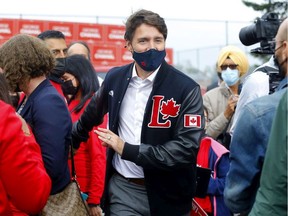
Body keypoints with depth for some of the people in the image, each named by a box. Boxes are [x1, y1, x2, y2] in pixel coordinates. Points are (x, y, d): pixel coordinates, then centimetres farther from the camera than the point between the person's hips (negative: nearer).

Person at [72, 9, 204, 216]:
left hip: (166, 194, -2)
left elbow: (186, 148, -19)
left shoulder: (187, 88, -12)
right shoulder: (115, 78, 1)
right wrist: (72, 138, 33)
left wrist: (127, 150, -18)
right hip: (122, 189, 3)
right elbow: (92, 113, 21)